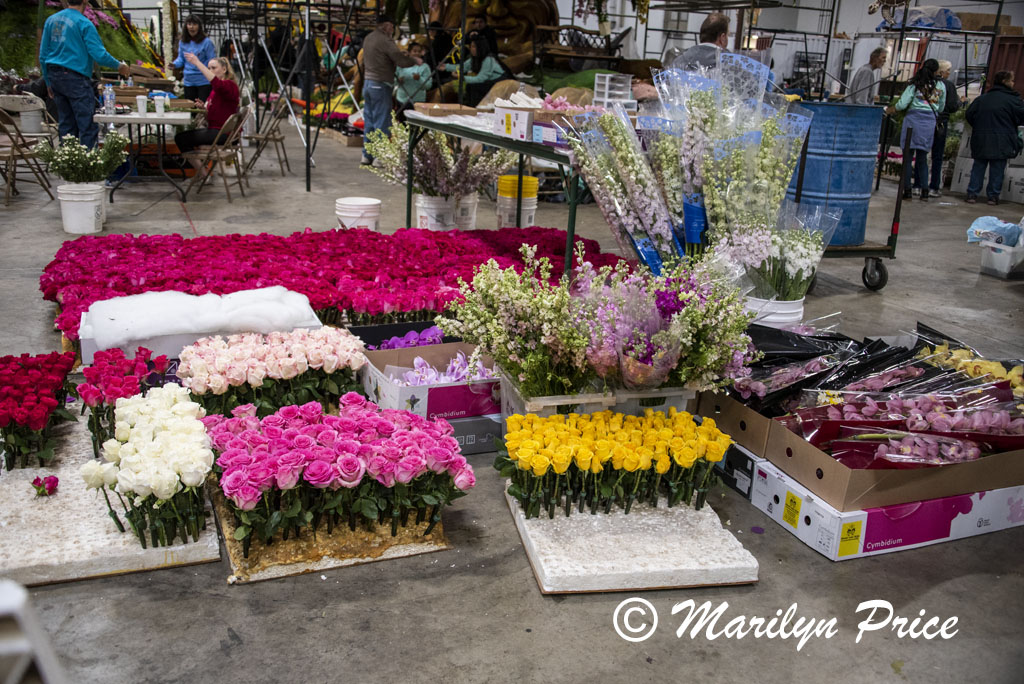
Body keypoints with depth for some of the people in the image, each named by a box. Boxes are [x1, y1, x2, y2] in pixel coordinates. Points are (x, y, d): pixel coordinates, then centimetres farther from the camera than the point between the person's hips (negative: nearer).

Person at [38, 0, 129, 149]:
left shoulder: (51, 20, 12)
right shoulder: (84, 24, -9)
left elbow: (43, 56, 14)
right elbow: (99, 55, -13)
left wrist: (49, 83, 21)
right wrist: (119, 66, 3)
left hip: (54, 75, 8)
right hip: (75, 78, -7)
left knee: (66, 124, 12)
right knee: (88, 125, -7)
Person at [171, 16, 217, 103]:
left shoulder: (206, 42, -9)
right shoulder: (182, 42, 7)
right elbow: (181, 58, 14)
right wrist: (175, 64, -6)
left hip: (204, 82, -5)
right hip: (188, 82, 5)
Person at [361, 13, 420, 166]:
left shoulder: (368, 38, 14)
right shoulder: (385, 40, -13)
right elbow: (401, 60, -19)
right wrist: (415, 61, 0)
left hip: (367, 83, 9)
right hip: (380, 85, -9)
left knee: (369, 121, 12)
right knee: (382, 123, -5)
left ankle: (367, 155, 15)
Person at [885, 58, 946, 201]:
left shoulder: (915, 84, -1)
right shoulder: (941, 86, 7)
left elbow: (902, 104, -7)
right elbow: (941, 108, 14)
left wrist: (889, 110, 10)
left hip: (913, 119, -3)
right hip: (930, 121, 3)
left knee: (908, 155, 1)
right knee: (922, 157, 10)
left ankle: (907, 190, -4)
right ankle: (924, 191, 8)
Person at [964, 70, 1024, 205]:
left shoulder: (981, 99, 8)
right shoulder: (1013, 100, -5)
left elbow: (969, 115, 10)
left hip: (980, 142, 4)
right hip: (1001, 143, -4)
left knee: (978, 166, 9)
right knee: (997, 169, 3)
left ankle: (972, 194, 4)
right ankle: (993, 195, 5)